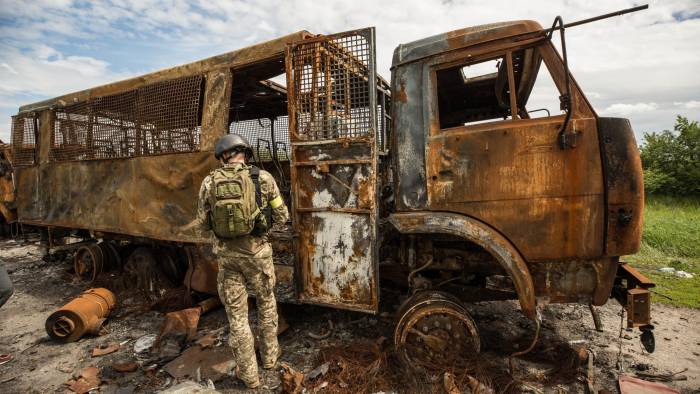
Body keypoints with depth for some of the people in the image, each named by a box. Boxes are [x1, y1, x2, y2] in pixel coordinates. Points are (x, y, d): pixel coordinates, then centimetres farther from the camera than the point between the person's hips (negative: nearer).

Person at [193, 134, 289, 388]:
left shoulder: (209, 182, -3)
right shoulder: (263, 178, -8)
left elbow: (202, 226, 2)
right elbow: (282, 217, -3)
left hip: (226, 255, 1)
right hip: (257, 251, 0)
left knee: (237, 314, 13)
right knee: (266, 302, 24)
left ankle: (248, 373, 25)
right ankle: (269, 354, 40)